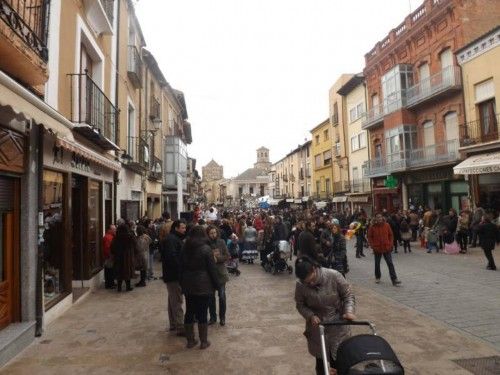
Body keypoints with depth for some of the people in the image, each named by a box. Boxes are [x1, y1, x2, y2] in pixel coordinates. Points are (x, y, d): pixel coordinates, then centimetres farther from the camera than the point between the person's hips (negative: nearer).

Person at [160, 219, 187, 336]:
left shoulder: (175, 238, 16)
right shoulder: (170, 239, -17)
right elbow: (172, 257, -27)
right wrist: (179, 271, -24)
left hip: (173, 274, 11)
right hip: (174, 275, -11)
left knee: (173, 300, 17)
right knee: (177, 301, -7)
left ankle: (173, 324, 29)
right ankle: (180, 327, -3)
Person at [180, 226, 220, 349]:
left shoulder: (185, 249, 4)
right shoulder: (206, 249, -12)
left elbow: (182, 267, 9)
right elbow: (212, 269, -11)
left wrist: (183, 283, 15)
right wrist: (216, 285, -2)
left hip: (188, 286, 5)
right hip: (203, 286, -5)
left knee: (189, 312, 12)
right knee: (202, 313, 2)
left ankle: (190, 340, 21)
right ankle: (203, 342, 12)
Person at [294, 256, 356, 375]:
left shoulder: (334, 276, -21)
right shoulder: (300, 285, -17)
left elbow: (348, 295, -10)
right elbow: (300, 305, -3)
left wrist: (349, 311, -25)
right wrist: (311, 316, -19)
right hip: (317, 328, 1)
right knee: (320, 361, 13)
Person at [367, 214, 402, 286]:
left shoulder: (387, 225, -2)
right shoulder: (372, 227, -6)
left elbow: (391, 235, 6)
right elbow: (370, 237, -1)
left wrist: (391, 244, -2)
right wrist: (372, 246, -9)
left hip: (387, 248, 1)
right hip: (377, 249, 0)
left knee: (390, 264, -2)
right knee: (377, 264, 13)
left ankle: (394, 279, -1)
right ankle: (377, 277, 31)